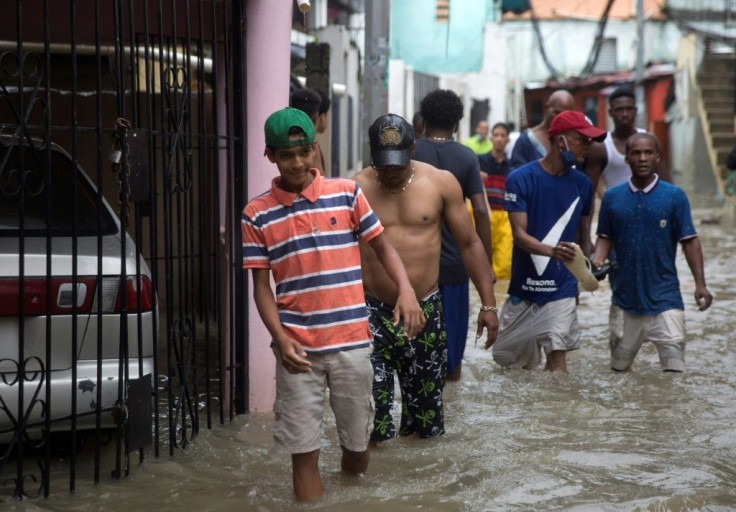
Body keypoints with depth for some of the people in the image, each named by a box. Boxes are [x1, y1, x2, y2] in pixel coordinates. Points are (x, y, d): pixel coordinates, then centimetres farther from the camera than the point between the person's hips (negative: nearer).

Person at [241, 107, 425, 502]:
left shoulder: (346, 194, 2)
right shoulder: (257, 214, 0)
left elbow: (382, 247, 7)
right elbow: (261, 285, 2)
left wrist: (406, 291, -12)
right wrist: (281, 339, -13)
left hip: (352, 340, 1)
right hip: (298, 347, -1)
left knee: (356, 442, 11)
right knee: (303, 449, 1)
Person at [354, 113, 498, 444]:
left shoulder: (441, 183, 1)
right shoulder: (357, 189, -4)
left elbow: (469, 244, 6)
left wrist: (488, 304, 2)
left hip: (426, 312, 2)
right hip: (373, 311, -2)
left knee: (427, 417, 11)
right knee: (372, 431, -6)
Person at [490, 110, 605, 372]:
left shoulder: (581, 183, 5)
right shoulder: (520, 179, -8)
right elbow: (519, 235, -15)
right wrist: (552, 250, -33)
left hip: (562, 287, 2)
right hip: (524, 285, -1)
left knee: (557, 356, -12)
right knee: (512, 360, 9)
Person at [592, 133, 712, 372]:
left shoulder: (674, 196, -4)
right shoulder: (612, 197, 3)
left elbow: (689, 241, -3)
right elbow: (605, 237, 9)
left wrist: (700, 284, -9)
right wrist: (597, 262, -11)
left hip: (664, 297, -2)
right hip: (625, 297, 3)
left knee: (674, 365, -10)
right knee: (619, 367, 13)